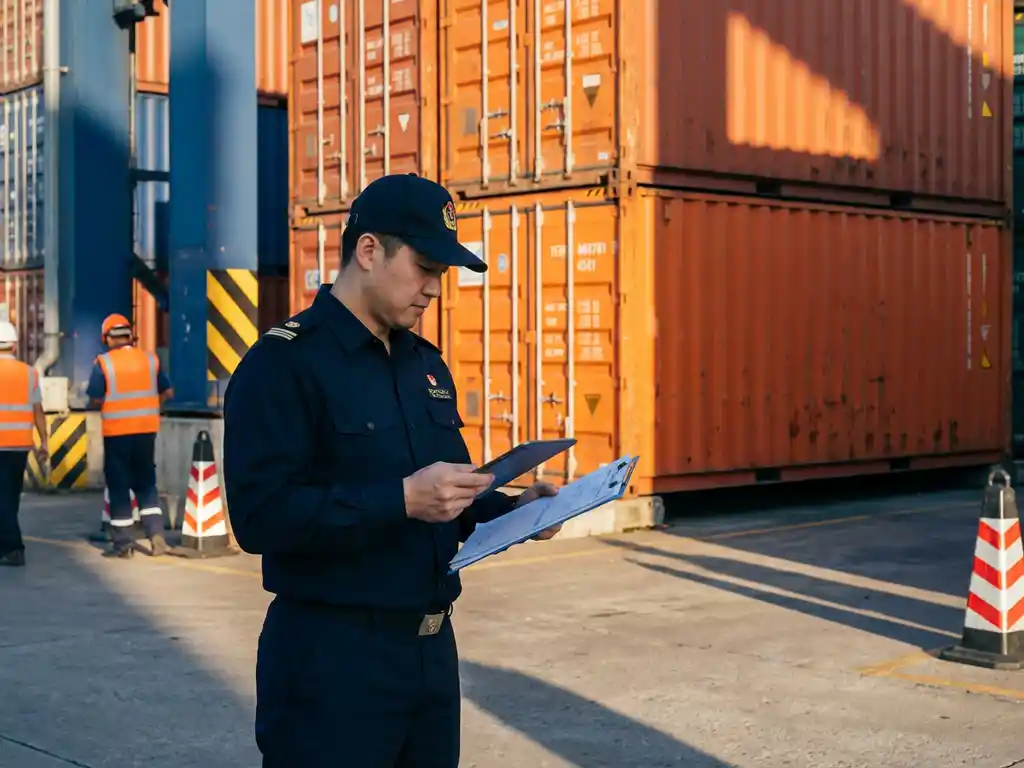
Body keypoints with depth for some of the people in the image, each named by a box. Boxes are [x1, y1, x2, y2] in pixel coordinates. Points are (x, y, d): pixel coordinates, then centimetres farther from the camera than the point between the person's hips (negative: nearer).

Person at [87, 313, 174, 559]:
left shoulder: (103, 363, -9)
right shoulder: (150, 359, 3)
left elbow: (95, 401, -11)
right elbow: (167, 392, 7)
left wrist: (109, 406, 10)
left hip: (117, 432, -3)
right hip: (147, 430, 3)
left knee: (119, 485, 6)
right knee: (146, 482, 15)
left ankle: (123, 542, 8)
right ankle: (156, 534, 5)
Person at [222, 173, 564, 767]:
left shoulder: (427, 365, 13)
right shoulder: (283, 363, -13)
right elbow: (260, 515, -23)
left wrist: (510, 510, 0)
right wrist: (402, 499, -27)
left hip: (432, 647, 8)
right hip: (333, 656, -7)